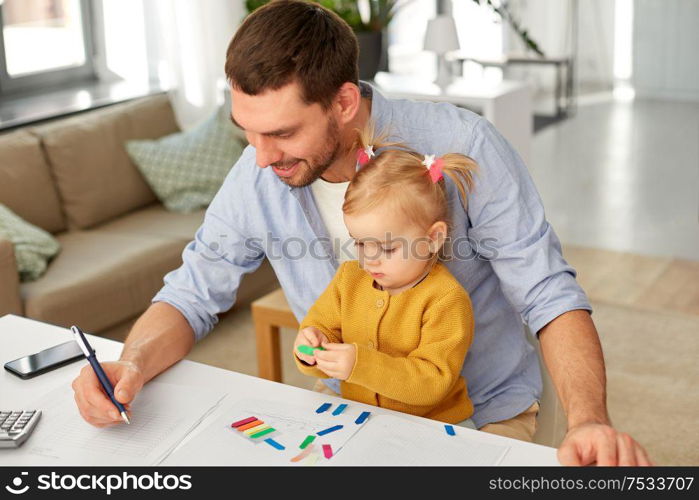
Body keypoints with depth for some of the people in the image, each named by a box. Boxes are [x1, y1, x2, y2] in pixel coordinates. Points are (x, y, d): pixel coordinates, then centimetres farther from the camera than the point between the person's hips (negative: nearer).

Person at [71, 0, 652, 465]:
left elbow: (550, 295, -21)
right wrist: (133, 364, -25)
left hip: (484, 411, -2)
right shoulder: (258, 176, -14)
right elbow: (191, 294, -4)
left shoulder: (463, 148, -24)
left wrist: (589, 421, -37)